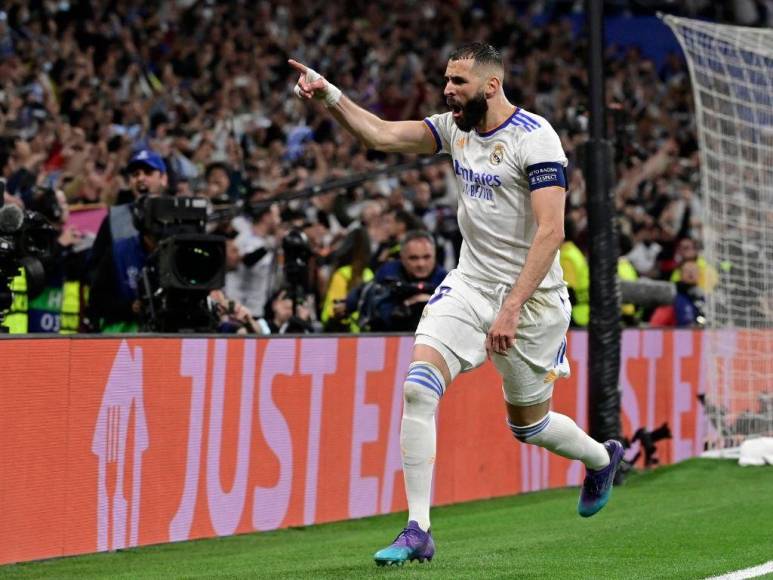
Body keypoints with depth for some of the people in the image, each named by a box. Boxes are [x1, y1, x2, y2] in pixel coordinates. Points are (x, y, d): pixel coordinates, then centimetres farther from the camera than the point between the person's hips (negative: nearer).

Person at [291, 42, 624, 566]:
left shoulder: (535, 138, -17)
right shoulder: (456, 128, 4)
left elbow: (550, 232, -22)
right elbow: (382, 134, -2)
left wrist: (511, 308, -28)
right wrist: (328, 94, -18)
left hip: (529, 296, -5)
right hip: (469, 285, 5)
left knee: (528, 425, 10)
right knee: (418, 387, -16)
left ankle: (602, 458, 45)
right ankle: (417, 532, -14)